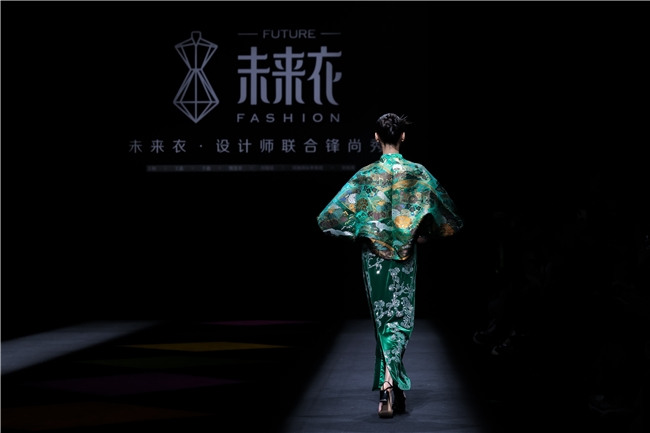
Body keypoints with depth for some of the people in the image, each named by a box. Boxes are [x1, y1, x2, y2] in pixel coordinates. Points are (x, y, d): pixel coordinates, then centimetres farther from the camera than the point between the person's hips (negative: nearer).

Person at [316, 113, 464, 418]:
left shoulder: (366, 175, -6)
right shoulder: (419, 174, -4)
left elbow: (330, 217, -6)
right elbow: (450, 218, 1)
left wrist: (357, 232, 8)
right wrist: (424, 235, 14)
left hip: (374, 255, 0)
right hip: (406, 256, 0)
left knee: (383, 319, 9)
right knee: (400, 319, 5)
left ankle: (390, 387, 10)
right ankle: (390, 384, -10)